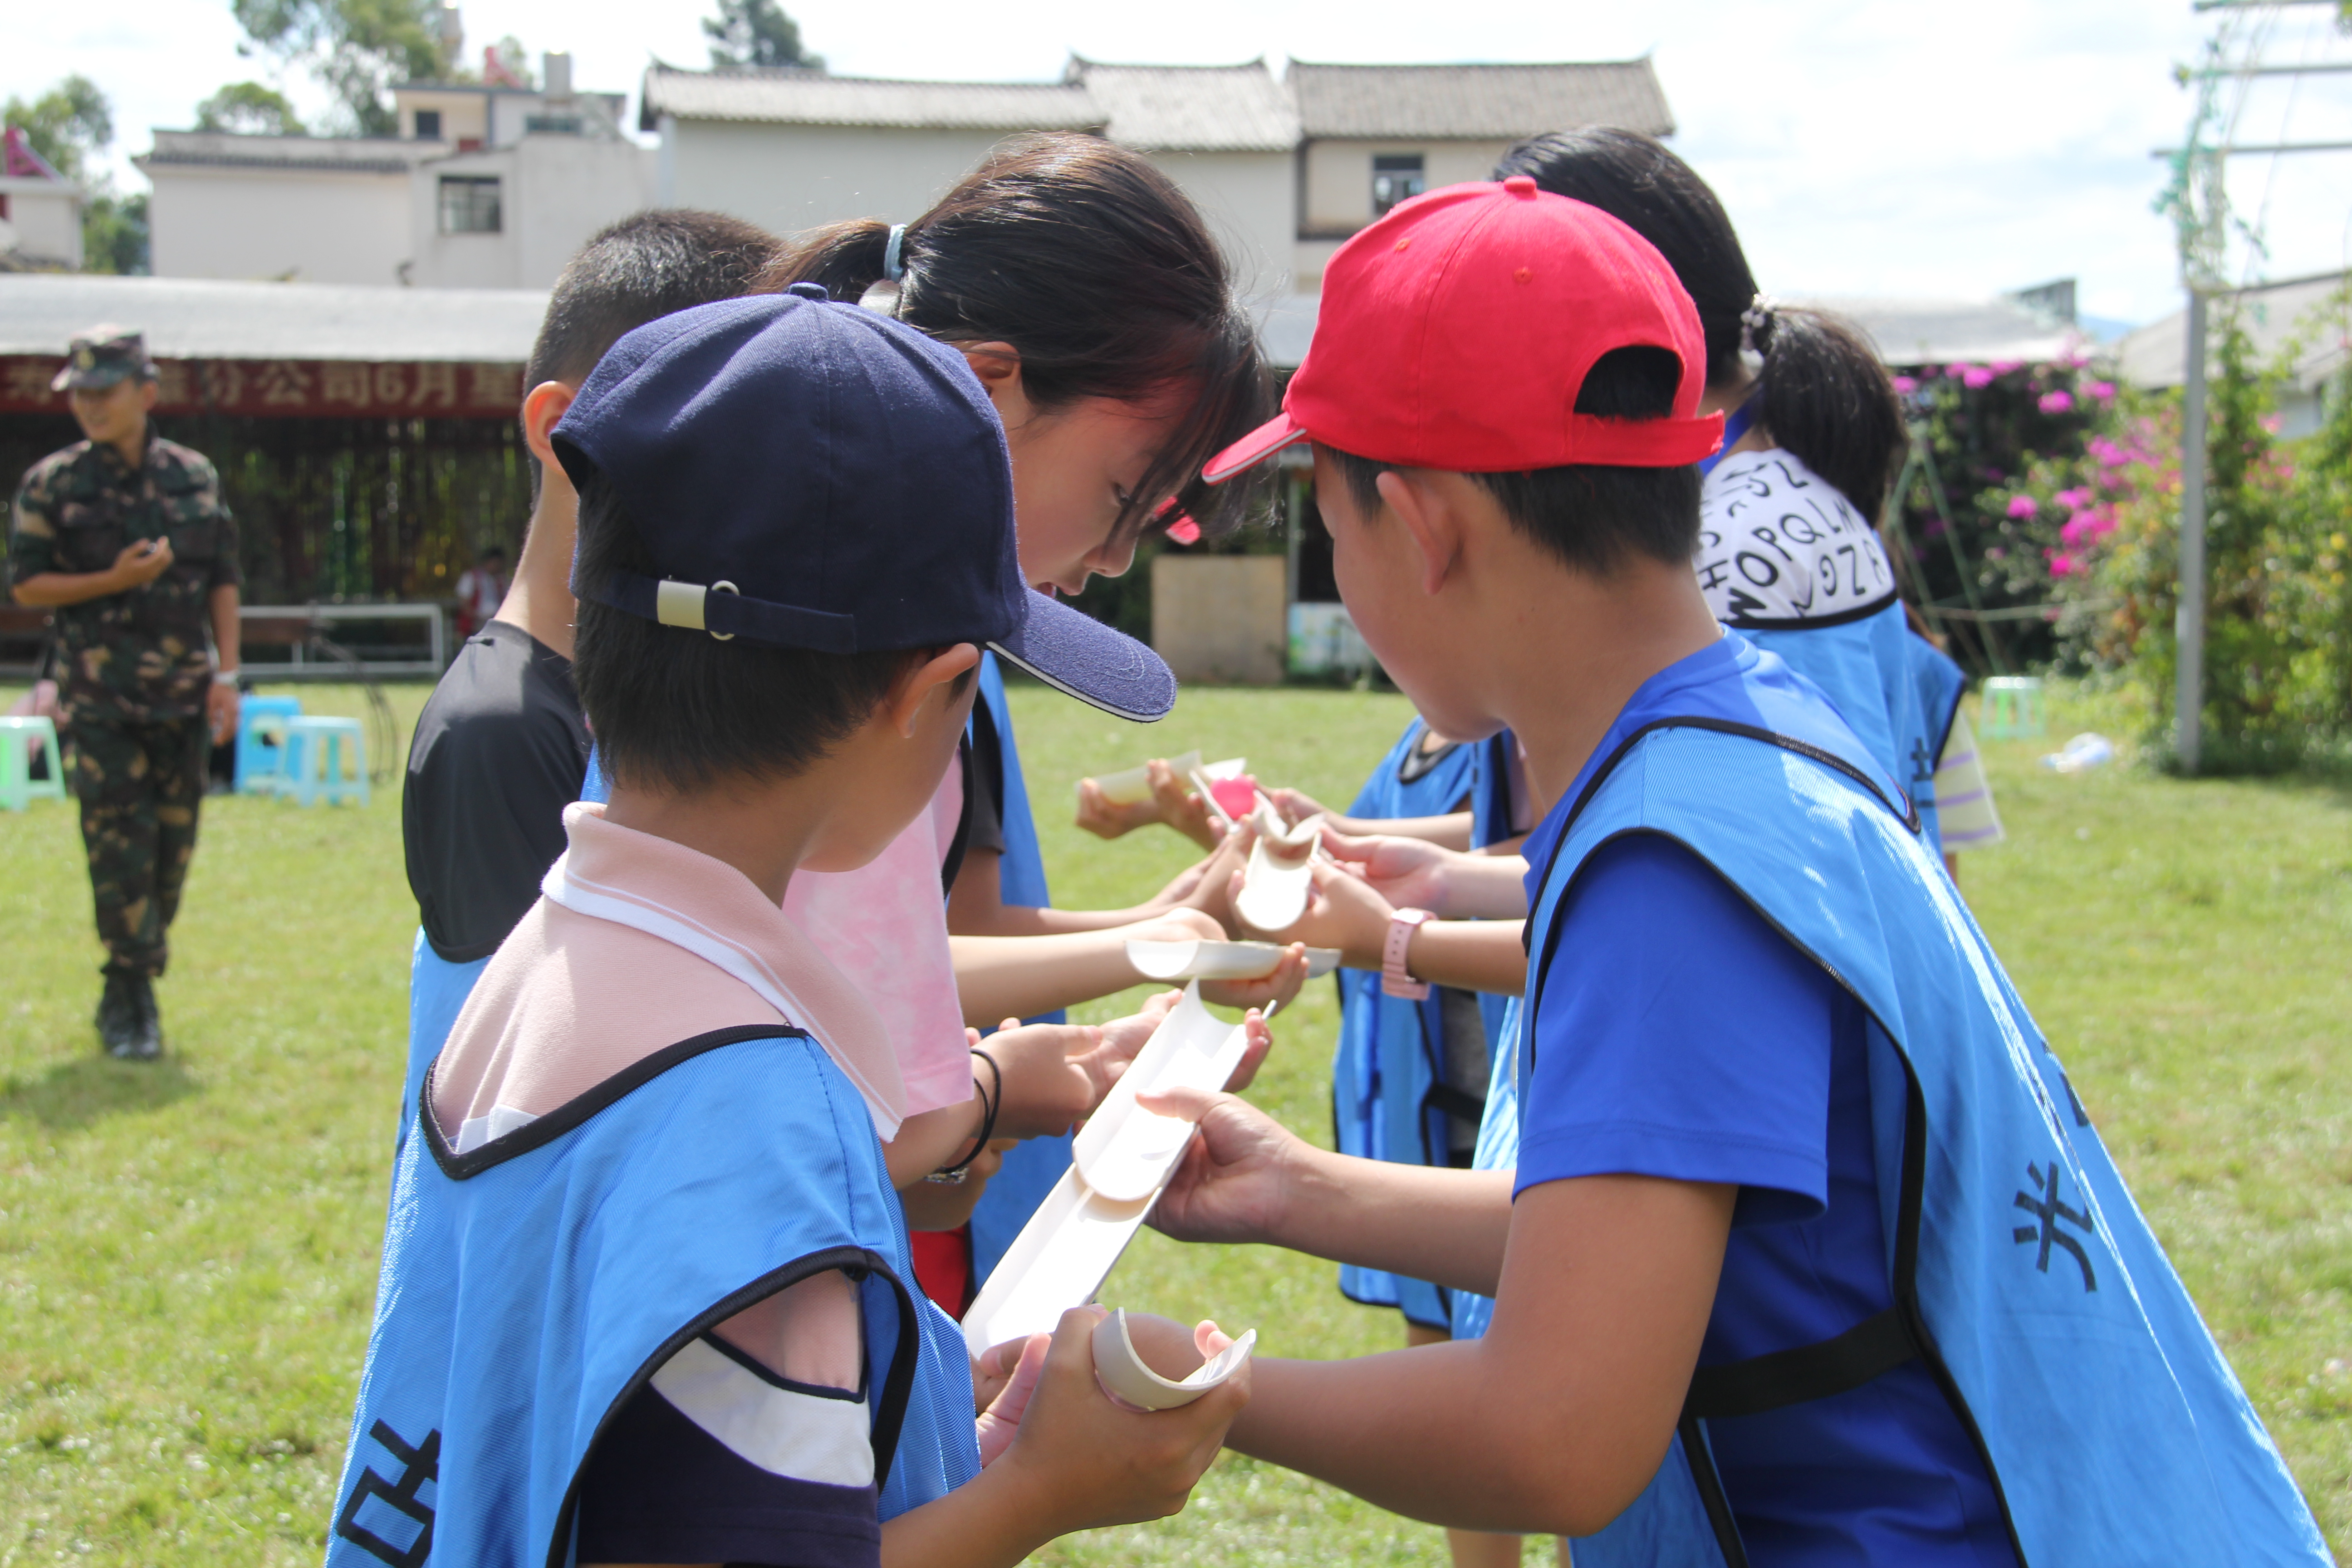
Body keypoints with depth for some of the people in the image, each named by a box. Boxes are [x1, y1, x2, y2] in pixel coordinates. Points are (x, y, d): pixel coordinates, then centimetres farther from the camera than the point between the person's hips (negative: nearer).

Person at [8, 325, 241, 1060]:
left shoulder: (194, 476, 6)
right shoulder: (52, 485, -2)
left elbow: (223, 582, 9)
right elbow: (26, 585, -2)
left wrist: (226, 675, 2)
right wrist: (114, 581, -16)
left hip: (184, 697, 3)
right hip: (102, 700, -3)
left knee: (173, 847, 7)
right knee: (120, 849, -7)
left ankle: (131, 993, 24)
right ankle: (130, 1003, 1)